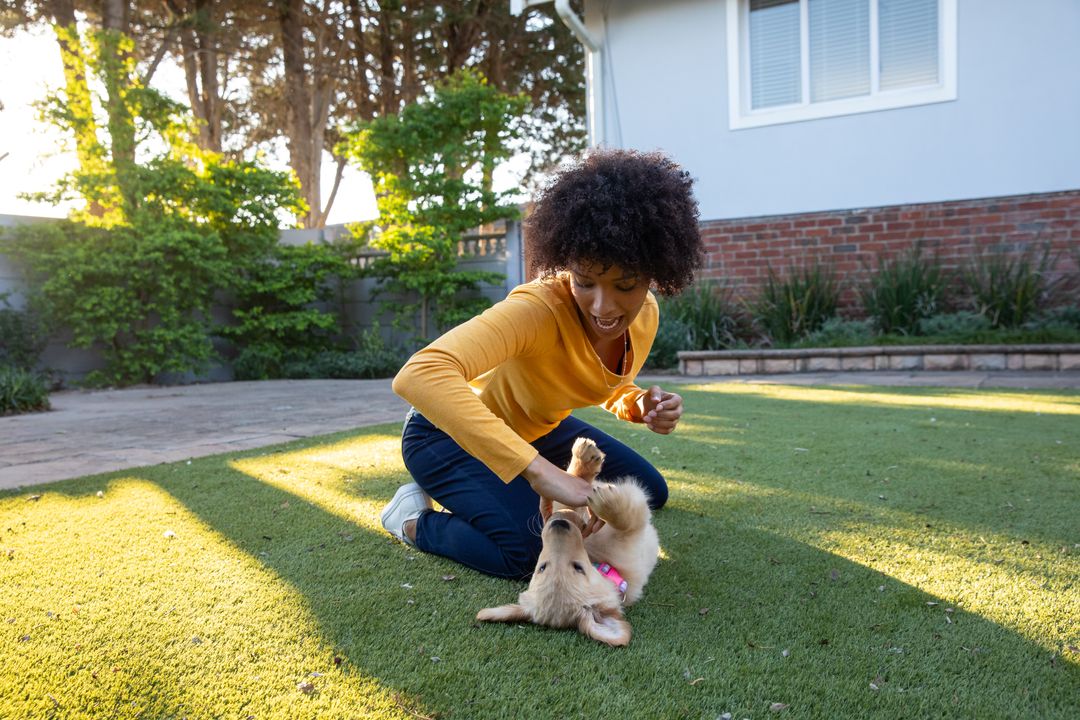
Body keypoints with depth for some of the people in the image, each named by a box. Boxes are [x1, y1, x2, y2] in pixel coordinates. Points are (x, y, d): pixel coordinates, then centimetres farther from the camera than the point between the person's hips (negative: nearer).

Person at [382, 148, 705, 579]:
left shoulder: (645, 316, -15)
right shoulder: (538, 310, -38)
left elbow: (611, 387, 5)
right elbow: (419, 375, -53)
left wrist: (640, 405, -20)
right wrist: (537, 469, -57)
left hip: (536, 428, 8)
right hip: (451, 430, -7)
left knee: (649, 492, 11)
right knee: (526, 551, -29)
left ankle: (519, 495, 25)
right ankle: (415, 520, -1)